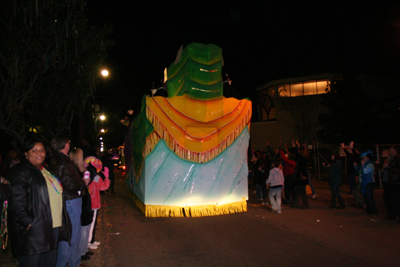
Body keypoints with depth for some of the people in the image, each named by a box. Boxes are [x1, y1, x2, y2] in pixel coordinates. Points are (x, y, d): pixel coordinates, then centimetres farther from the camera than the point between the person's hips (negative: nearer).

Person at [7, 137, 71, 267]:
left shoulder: (46, 171, 16)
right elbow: (17, 204, -19)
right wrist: (29, 224, -21)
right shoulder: (20, 172, -10)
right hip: (32, 233, -8)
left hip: (52, 229, 8)